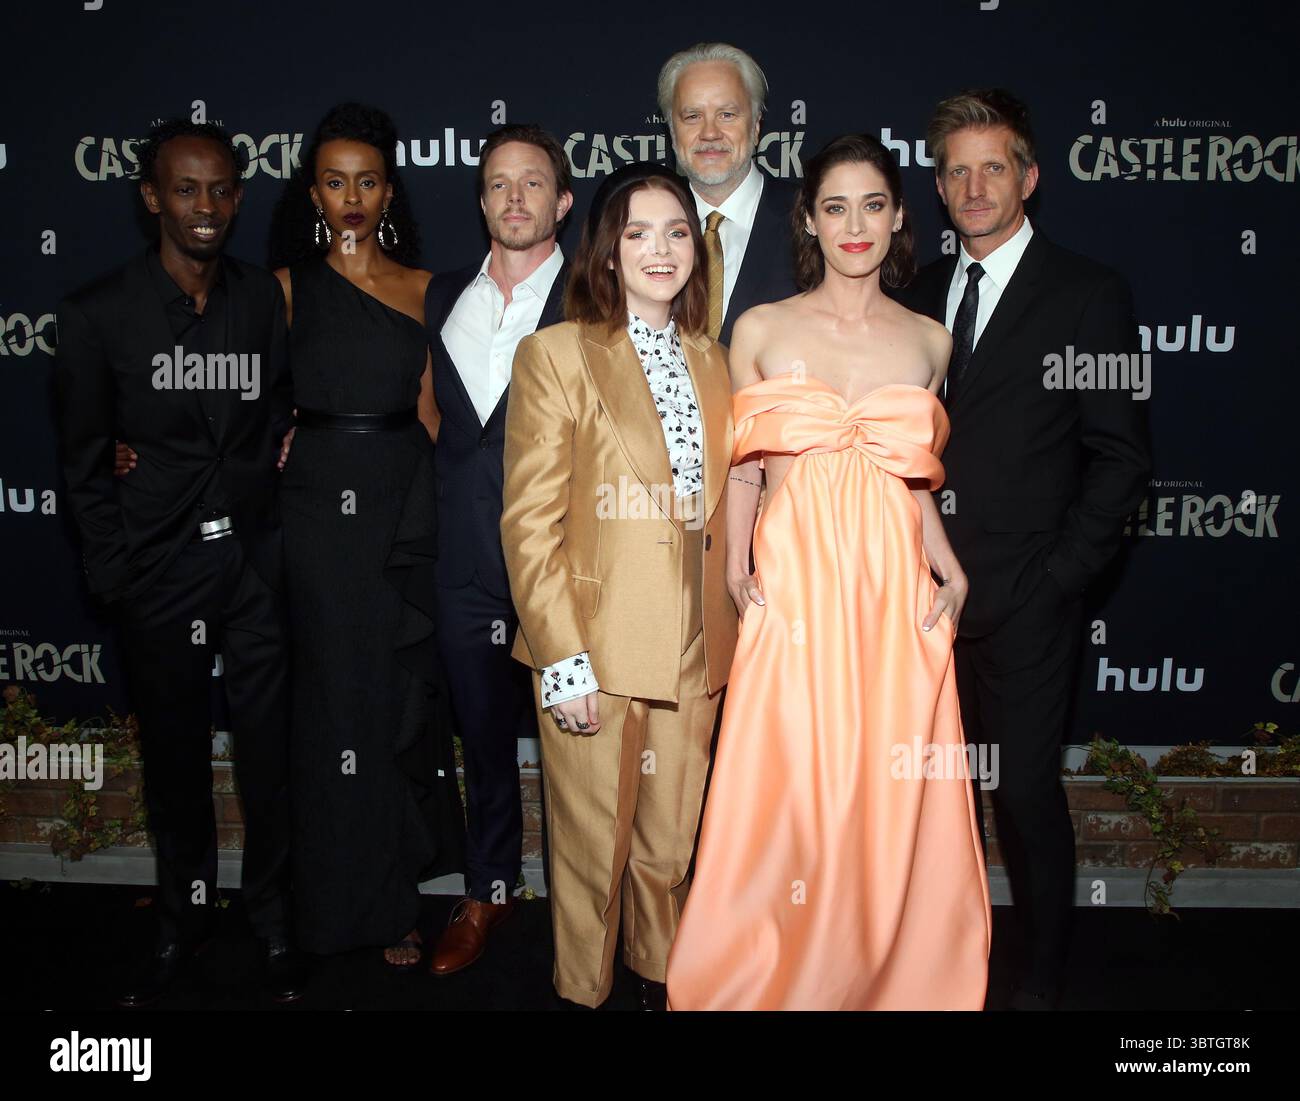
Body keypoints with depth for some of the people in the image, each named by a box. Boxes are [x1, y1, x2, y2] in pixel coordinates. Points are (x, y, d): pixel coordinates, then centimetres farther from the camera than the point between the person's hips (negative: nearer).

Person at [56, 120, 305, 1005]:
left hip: (256, 557, 1)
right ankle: (184, 920, 33)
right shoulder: (99, 315, -2)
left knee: (269, 747, 7)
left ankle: (274, 919, 27)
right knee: (175, 751, 13)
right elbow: (85, 461, 2)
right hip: (160, 567, 0)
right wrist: (115, 576, -1)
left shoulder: (266, 299, 2)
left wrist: (280, 523, 3)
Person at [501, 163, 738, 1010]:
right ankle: (585, 990, 34)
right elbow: (530, 524, -10)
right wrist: (562, 659, -15)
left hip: (692, 653, 5)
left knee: (669, 847, 16)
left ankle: (661, 979, 39)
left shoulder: (711, 362, 12)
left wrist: (726, 630, 10)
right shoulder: (556, 354, -5)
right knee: (595, 851, 10)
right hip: (594, 653, -4)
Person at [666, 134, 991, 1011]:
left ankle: (892, 979, 29)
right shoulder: (761, 330, 5)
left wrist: (952, 570, 2)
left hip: (898, 598, 2)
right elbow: (744, 470, 6)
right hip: (792, 593, -2)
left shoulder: (930, 340, 11)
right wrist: (737, 570, -7)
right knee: (786, 800, 0)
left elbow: (913, 481, 16)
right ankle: (776, 981, 22)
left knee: (893, 807, 6)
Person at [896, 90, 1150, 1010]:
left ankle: (1043, 973, 25)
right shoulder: (920, 294, 13)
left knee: (1028, 792, 4)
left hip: (1024, 602, -4)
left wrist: (1058, 578, -10)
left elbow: (1121, 455, -4)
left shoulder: (1089, 293, -1)